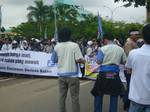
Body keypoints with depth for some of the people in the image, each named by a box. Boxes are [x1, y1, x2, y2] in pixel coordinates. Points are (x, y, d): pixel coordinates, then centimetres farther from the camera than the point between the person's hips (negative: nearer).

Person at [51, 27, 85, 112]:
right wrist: (84, 61, 4)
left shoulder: (57, 47, 1)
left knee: (62, 96, 12)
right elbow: (79, 60, -16)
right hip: (72, 75, -4)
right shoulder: (74, 45, -10)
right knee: (75, 97, 5)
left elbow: (54, 60, 10)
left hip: (61, 75, 4)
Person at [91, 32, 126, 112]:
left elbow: (98, 61, -9)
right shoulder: (120, 49, 3)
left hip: (104, 74, -2)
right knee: (114, 95, 14)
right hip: (115, 74, 3)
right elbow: (124, 61, 8)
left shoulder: (103, 49, -8)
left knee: (98, 94, 12)